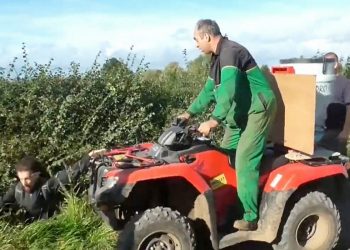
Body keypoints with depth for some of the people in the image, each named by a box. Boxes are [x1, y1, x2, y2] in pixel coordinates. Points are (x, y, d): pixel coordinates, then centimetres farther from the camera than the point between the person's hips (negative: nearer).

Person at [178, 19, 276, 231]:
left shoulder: (230, 51, -19)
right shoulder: (218, 57, 13)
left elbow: (228, 90, -32)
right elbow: (209, 90, 20)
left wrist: (214, 120, -39)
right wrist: (190, 113, 15)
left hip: (258, 109, -10)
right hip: (240, 112, 10)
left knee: (244, 162, -15)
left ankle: (251, 217, -8)